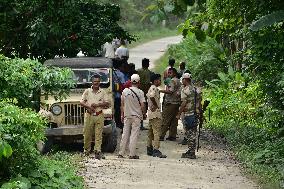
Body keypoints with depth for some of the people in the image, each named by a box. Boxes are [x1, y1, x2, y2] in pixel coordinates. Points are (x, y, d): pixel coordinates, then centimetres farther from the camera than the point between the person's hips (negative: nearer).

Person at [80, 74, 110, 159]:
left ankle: (97, 151, -5)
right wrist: (88, 106, -15)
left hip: (99, 116, 0)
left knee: (98, 135, -3)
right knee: (87, 134, 5)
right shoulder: (87, 91, 5)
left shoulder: (102, 92, 7)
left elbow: (107, 103, 2)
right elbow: (81, 102, 2)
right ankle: (87, 150, 21)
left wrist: (98, 104, -12)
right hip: (89, 115, 0)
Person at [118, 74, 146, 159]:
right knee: (134, 135, 0)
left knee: (125, 134, 9)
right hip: (136, 116, -4)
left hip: (127, 116, 4)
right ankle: (132, 154, -2)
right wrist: (144, 113, 6)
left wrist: (122, 115, 17)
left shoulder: (125, 91, 1)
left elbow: (122, 104, 7)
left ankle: (121, 153, 9)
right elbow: (142, 106, -11)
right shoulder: (140, 92, -11)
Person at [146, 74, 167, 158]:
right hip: (155, 113, -11)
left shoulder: (151, 88, 17)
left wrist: (154, 105, 12)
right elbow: (151, 96, -32)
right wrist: (156, 105, -19)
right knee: (156, 132, -13)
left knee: (151, 132, 14)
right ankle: (156, 150, -17)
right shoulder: (154, 88, -14)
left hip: (151, 112, 11)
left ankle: (149, 149, 20)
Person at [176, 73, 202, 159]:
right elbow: (199, 103, 13)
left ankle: (191, 153, -2)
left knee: (191, 133, -4)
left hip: (188, 114, -7)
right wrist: (199, 113, 21)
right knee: (193, 133, 12)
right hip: (196, 113, 7)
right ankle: (191, 151, 18)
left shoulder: (185, 90, -12)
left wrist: (179, 114, -9)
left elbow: (184, 104, -16)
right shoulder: (196, 90, 11)